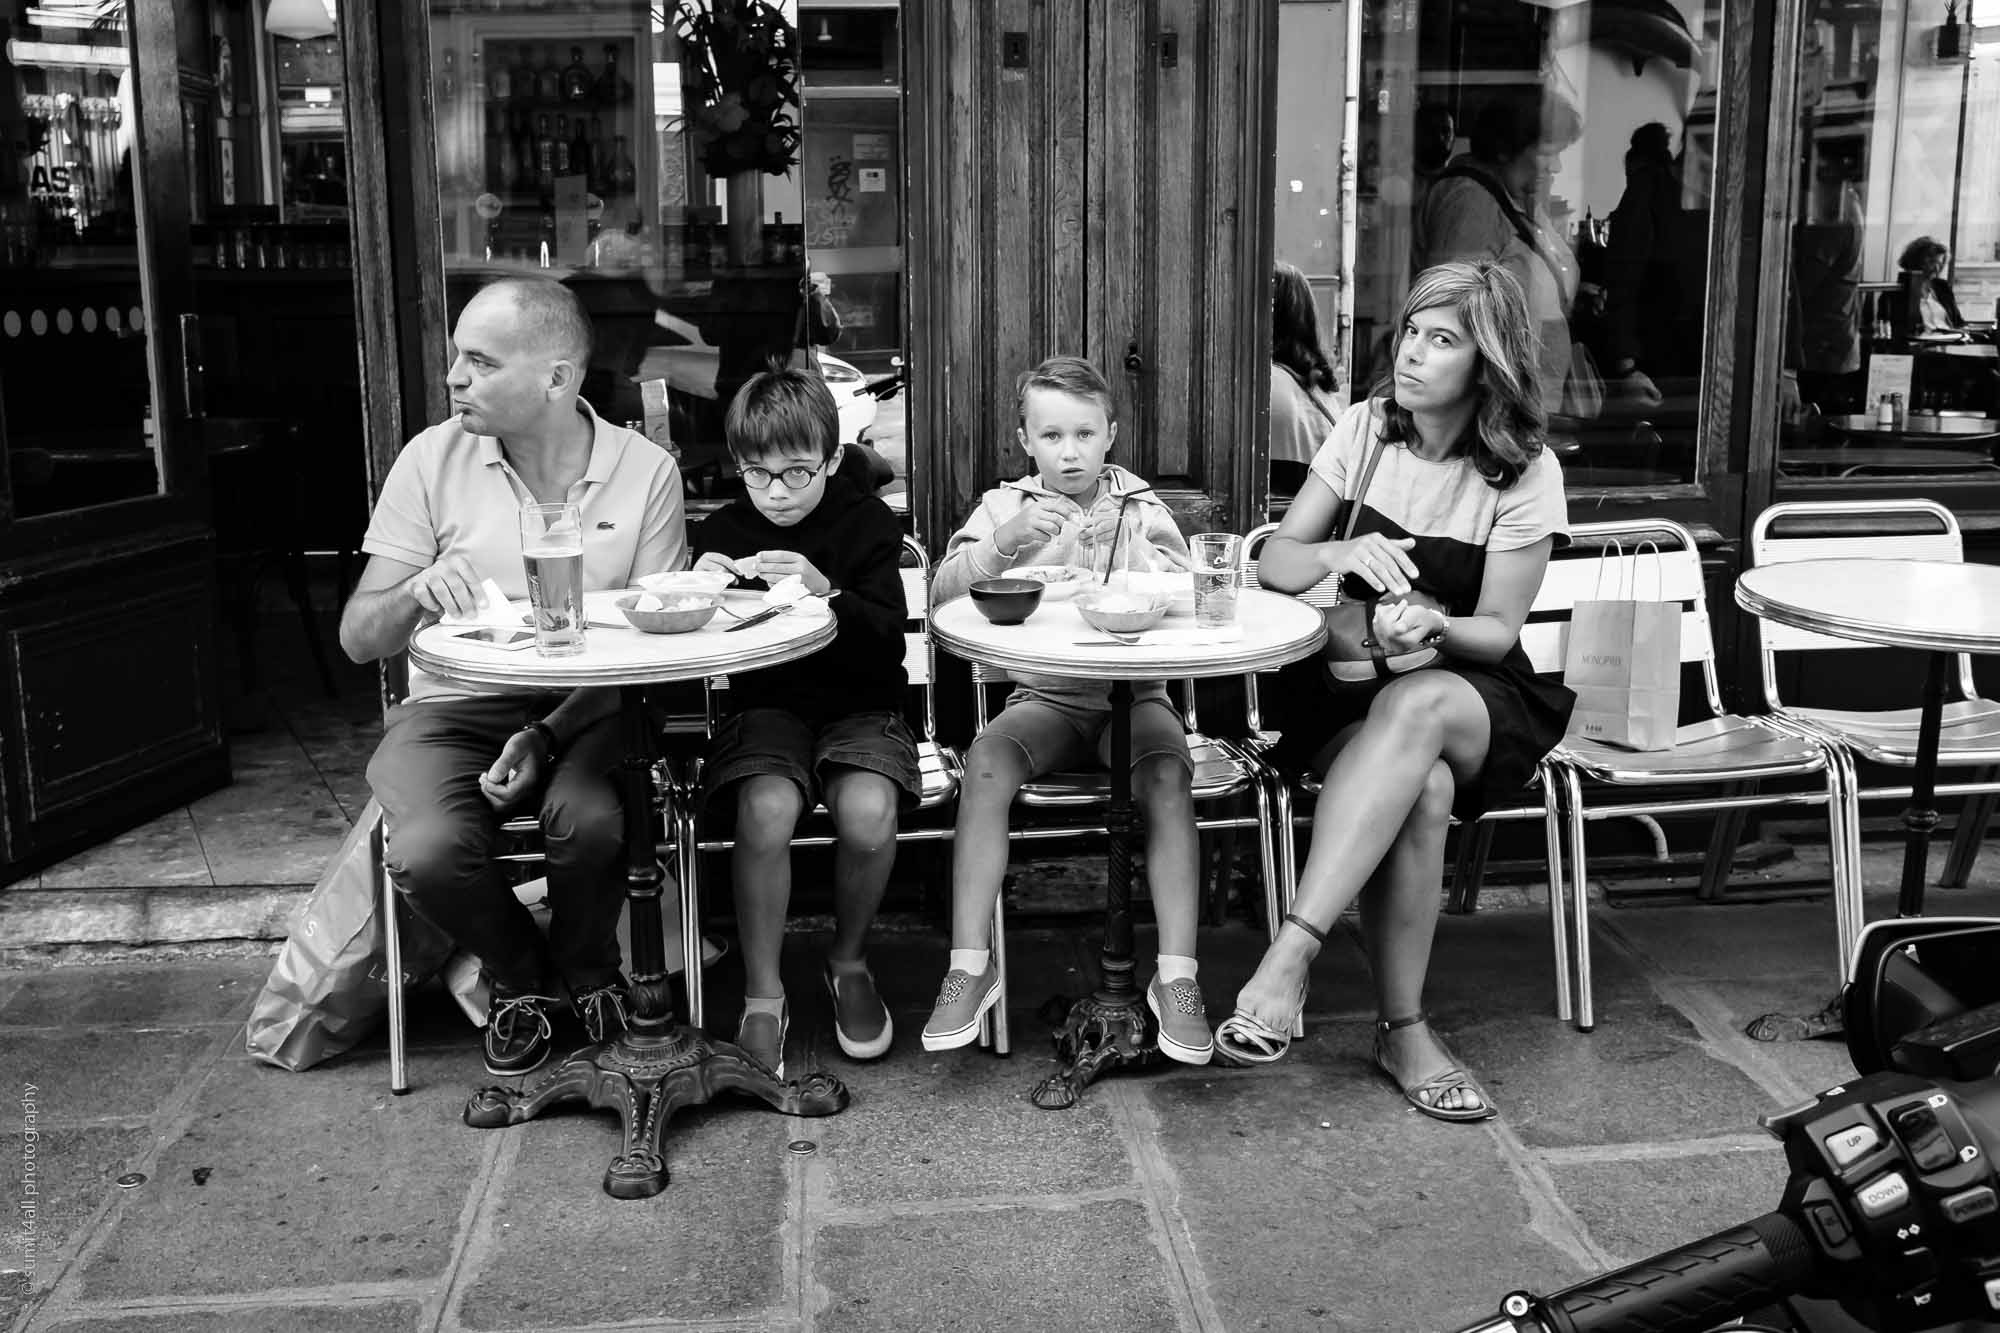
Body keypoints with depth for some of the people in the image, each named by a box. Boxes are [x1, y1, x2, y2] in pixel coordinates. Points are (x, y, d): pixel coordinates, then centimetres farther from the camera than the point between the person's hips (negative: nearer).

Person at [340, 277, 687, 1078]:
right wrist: (418, 593, -24)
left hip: (586, 711, -1)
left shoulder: (645, 471, -3)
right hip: (455, 708, 1)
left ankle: (586, 975, 5)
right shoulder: (433, 459, -1)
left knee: (592, 824, -32)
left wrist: (547, 736, -18)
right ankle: (520, 978, 8)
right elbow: (358, 640, 0)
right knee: (427, 853, -27)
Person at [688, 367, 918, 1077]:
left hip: (859, 706, -1)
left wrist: (827, 593, -29)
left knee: (868, 812, -30)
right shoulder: (724, 529, 3)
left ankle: (849, 960, 1)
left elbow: (888, 647, -12)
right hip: (766, 706, 1)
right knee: (765, 810, -31)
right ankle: (762, 993, -12)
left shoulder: (867, 522, -2)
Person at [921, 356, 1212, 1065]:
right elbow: (942, 591, -5)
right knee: (986, 760, -29)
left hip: (1133, 693, 0)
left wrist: (1132, 551, -19)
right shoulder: (1005, 505, 8)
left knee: (1168, 774, -30)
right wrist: (1004, 541, -21)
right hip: (1044, 694, 0)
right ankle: (970, 965, -22)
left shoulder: (1139, 505, 10)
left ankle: (1176, 975, -24)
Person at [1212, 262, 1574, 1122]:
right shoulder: (1367, 429, 1)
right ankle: (1403, 1030, -26)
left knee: (1414, 707, -39)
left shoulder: (1526, 473, -6)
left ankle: (1291, 954, -43)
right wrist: (1340, 553, -24)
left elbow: (1499, 632, -5)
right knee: (1419, 785, -35)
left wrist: (1433, 629, -28)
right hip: (1346, 683, 1)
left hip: (1471, 691, -1)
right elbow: (1273, 563, 0)